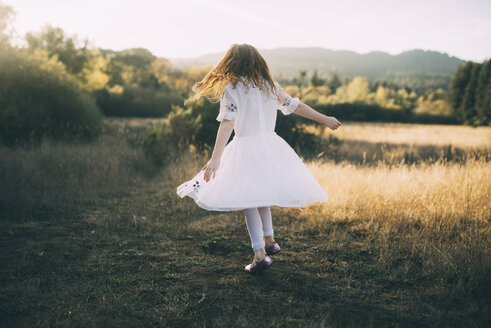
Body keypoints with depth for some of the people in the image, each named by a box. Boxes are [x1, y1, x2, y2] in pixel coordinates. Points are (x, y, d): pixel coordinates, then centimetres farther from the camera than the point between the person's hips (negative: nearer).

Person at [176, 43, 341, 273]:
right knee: (261, 195, 22)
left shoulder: (232, 88, -5)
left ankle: (260, 253, -1)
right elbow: (296, 106, 15)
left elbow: (227, 123, -17)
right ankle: (269, 240, 34)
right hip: (271, 146, 6)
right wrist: (325, 119, 27)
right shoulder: (270, 86, 9)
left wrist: (215, 158, -23)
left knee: (248, 199, 2)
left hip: (246, 149, -5)